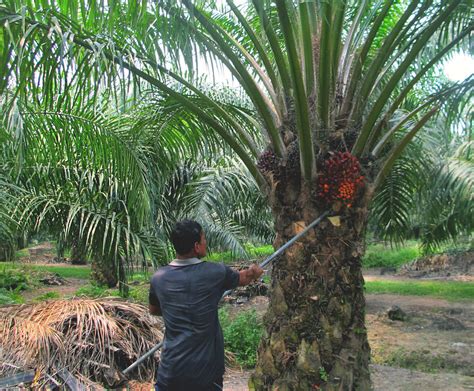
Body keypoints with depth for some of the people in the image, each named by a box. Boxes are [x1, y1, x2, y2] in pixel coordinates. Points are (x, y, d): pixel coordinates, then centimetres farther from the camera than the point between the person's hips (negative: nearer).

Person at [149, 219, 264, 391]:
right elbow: (243, 278, 10)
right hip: (206, 371, -1)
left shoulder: (158, 278, -6)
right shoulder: (214, 272, -12)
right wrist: (254, 272, 30)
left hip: (171, 371, 2)